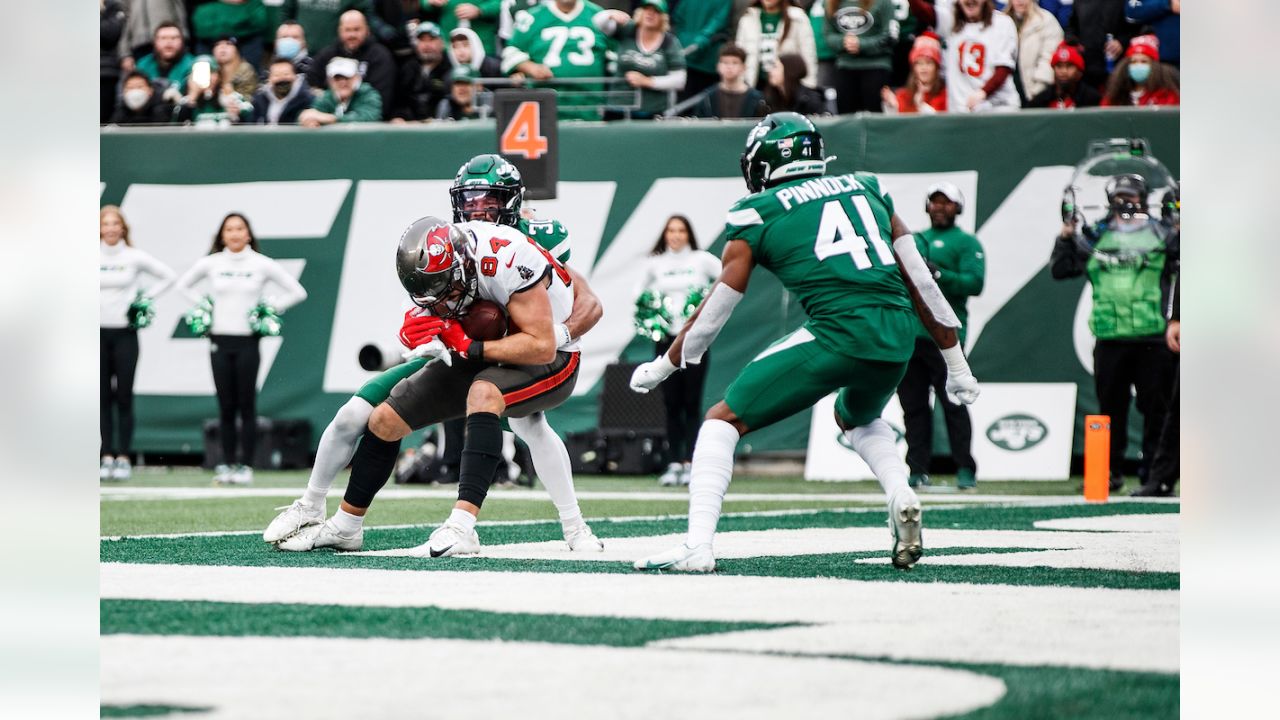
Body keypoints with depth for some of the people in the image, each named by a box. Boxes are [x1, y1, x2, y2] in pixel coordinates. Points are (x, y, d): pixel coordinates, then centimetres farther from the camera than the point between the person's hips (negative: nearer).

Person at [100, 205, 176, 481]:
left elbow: (167, 276, 7)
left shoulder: (135, 257, -2)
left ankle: (124, 458, 3)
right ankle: (107, 457, 8)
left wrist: (145, 300, -1)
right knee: (103, 398, 3)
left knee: (124, 397, -2)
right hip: (98, 333, 2)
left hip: (125, 333, -2)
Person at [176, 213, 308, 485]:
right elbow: (183, 284, 21)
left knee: (246, 405, -2)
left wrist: (269, 308, 0)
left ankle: (246, 465, 2)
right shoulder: (210, 263, 4)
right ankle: (227, 463, 7)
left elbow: (297, 292, 7)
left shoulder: (262, 264, 0)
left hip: (247, 342, -1)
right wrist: (203, 305, 9)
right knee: (226, 406, 2)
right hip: (220, 340, 1)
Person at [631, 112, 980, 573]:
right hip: (899, 336, 5)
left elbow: (715, 311, 11)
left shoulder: (758, 212, 9)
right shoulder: (867, 189, 22)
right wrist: (956, 363, 28)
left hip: (838, 332, -5)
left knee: (723, 420, 6)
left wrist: (660, 368, 25)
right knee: (857, 417, 36)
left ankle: (697, 546, -8)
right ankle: (901, 497, 9)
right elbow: (920, 281, 21)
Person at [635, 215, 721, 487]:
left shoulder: (702, 260, 2)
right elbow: (640, 295, 22)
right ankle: (674, 464, 5)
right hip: (666, 339, 2)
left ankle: (689, 464, -6)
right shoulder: (655, 264, 9)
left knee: (692, 403, -5)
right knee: (671, 403, 1)